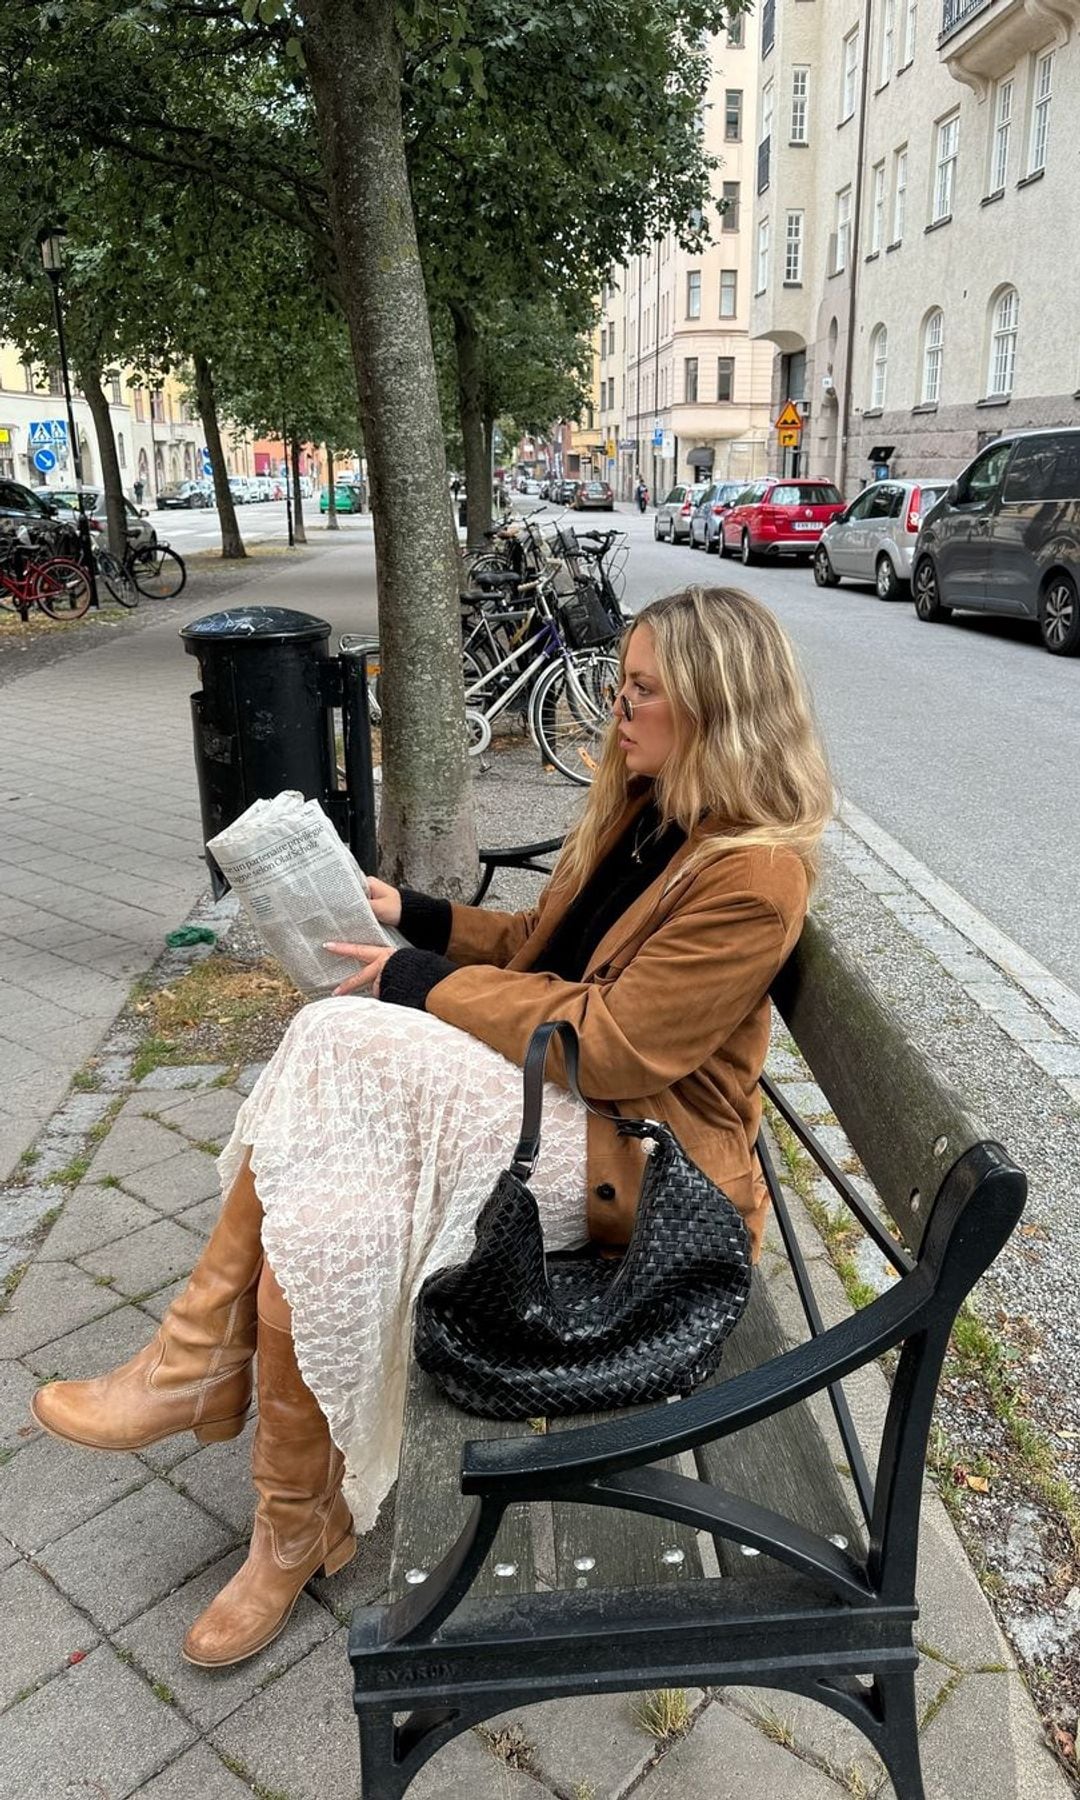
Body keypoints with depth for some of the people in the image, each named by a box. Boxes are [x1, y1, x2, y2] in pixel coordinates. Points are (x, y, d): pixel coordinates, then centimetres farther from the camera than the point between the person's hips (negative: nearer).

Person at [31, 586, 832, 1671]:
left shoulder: (753, 875, -17)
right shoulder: (641, 809, 10)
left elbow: (611, 1046, -21)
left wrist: (420, 982, -15)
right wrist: (414, 915, 7)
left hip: (632, 1158, -7)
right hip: (539, 1098, 8)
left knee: (343, 1044, -26)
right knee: (322, 1223, -18)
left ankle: (200, 1360, -9)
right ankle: (293, 1534, -4)